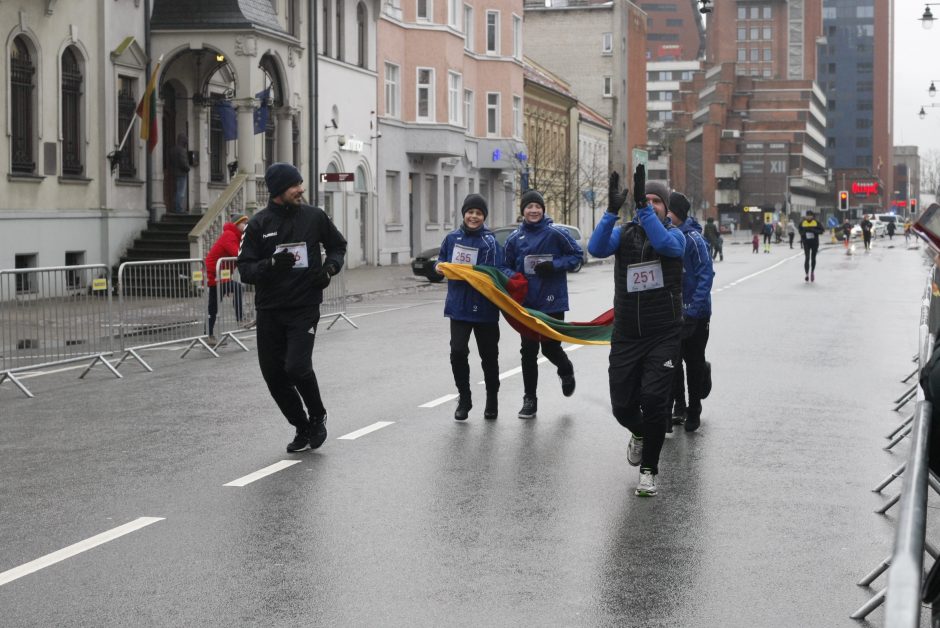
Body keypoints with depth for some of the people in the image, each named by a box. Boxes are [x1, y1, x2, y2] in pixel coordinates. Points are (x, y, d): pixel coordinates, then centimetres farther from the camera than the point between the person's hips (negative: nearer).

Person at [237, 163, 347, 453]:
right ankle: (302, 428, 25)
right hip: (269, 310, 2)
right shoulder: (259, 224, -2)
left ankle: (317, 417, 11)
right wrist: (271, 264, -23)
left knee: (297, 367, -17)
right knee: (273, 374, 5)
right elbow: (245, 268, -4)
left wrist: (330, 267, -4)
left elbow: (338, 245, 16)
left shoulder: (314, 216, -1)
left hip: (304, 307, -2)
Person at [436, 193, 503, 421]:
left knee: (489, 355, 10)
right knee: (458, 352, -10)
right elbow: (441, 262, 15)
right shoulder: (452, 238, 4)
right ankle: (464, 400, 7)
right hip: (459, 306, 2)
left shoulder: (490, 242, -6)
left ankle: (492, 401, 28)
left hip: (485, 308, -2)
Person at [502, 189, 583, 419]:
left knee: (550, 347, 0)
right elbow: (506, 266, 12)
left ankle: (566, 371, 36)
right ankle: (529, 400, 14)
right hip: (526, 303, 3)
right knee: (528, 351, 4)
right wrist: (513, 278, -11)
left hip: (552, 301, -3)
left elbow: (577, 255, -2)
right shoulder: (515, 238, 4)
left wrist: (553, 266, -16)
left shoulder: (555, 233, -6)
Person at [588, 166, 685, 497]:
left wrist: (642, 206, -29)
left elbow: (665, 244, -26)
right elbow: (596, 248, -16)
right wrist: (612, 210, -27)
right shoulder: (624, 233, 4)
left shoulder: (675, 234, -1)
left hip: (664, 336, -2)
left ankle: (649, 470, 1)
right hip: (626, 336, 3)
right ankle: (640, 434, 41)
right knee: (622, 405, 4)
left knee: (653, 398, -15)